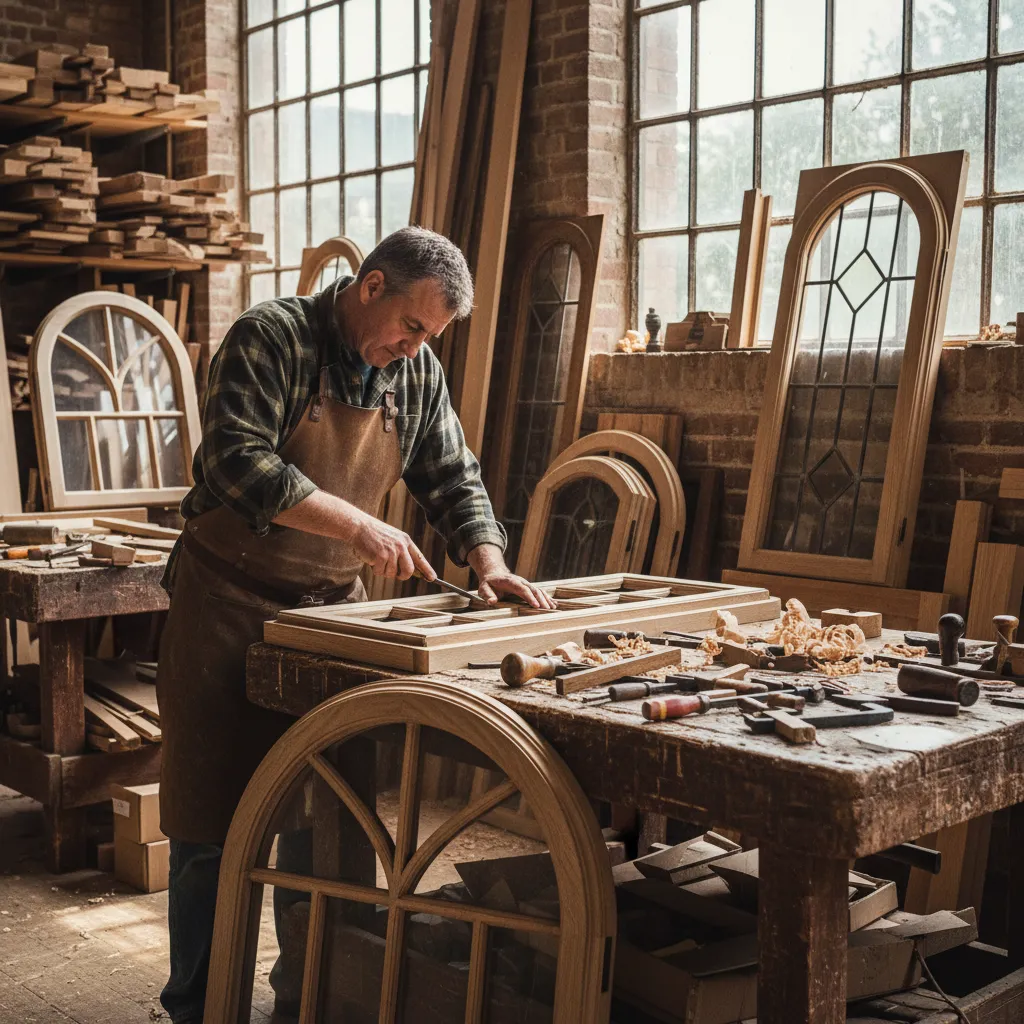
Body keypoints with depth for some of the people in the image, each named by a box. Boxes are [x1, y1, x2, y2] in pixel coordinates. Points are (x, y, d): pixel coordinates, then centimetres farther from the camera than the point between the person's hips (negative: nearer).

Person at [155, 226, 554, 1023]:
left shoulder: (417, 374, 6)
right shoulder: (271, 339, -13)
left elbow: (453, 479, 9)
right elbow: (238, 460, -25)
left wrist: (488, 562, -9)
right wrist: (356, 524, -31)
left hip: (334, 605, 5)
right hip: (231, 600, -5)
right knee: (214, 815, 2)